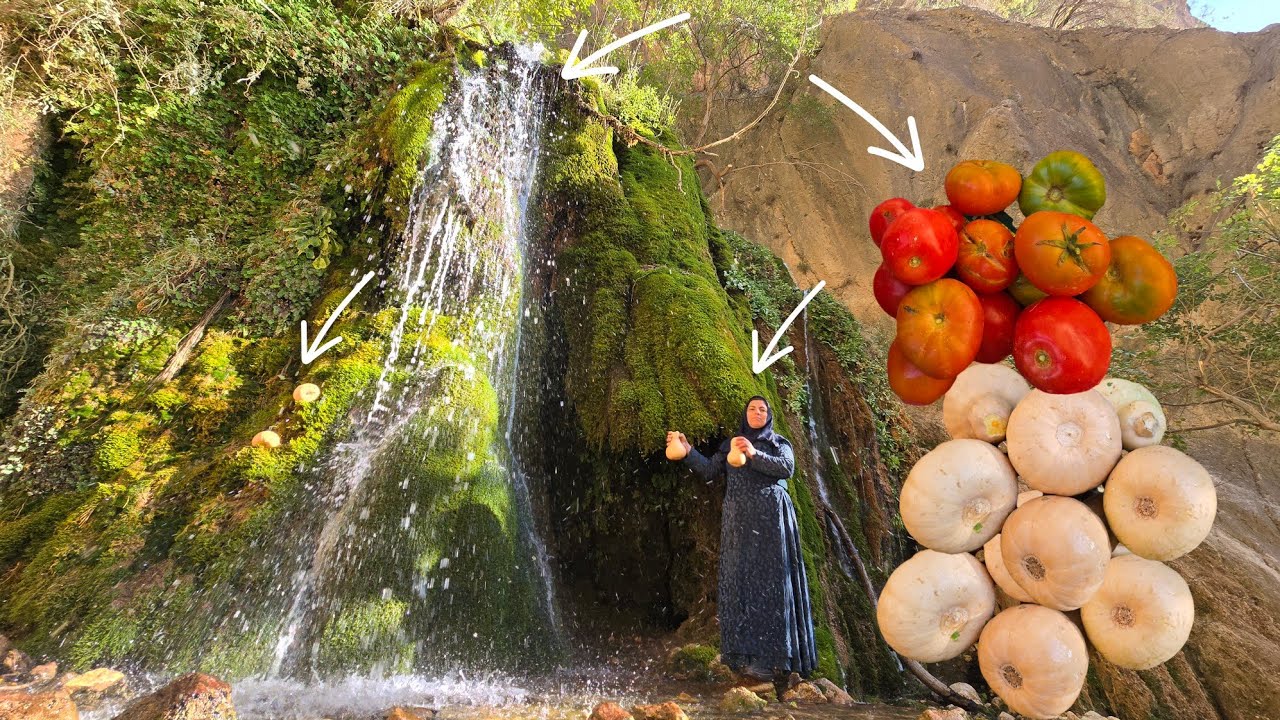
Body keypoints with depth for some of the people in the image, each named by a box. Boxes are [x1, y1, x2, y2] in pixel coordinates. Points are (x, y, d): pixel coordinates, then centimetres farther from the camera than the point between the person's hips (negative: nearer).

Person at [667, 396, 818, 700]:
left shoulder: (779, 442, 10)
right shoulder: (731, 443, 19)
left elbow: (787, 468, -9)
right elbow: (709, 470, 11)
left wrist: (754, 454, -21)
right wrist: (688, 451, -2)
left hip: (771, 517, -3)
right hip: (738, 519, 3)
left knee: (771, 580, -7)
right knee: (740, 579, -2)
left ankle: (777, 656, -6)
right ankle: (746, 652, 0)